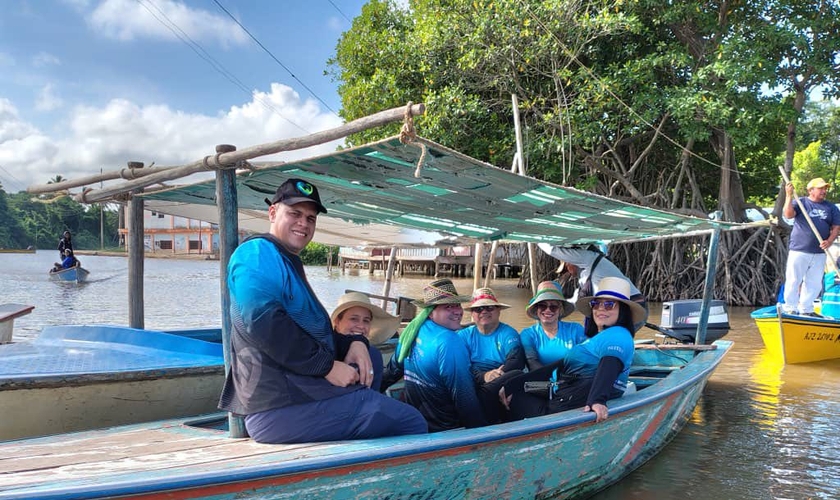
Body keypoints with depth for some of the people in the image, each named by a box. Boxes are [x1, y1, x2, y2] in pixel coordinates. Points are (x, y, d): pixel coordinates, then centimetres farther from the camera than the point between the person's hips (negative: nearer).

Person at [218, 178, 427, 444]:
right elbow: (263, 322, -24)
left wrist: (354, 342, 4)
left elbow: (316, 332, 24)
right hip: (284, 406, -11)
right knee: (413, 424, -12)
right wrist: (328, 366, -20)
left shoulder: (289, 263, 25)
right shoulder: (258, 252, -8)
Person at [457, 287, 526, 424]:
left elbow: (517, 361, -6)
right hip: (474, 384, 0)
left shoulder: (508, 333, 14)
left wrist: (499, 374, -26)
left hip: (500, 384, 1)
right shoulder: (464, 335, 18)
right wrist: (483, 376, -20)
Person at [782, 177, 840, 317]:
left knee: (814, 284, 9)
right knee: (794, 280, -1)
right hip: (798, 251, -4)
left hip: (819, 253, 4)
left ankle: (806, 309, 19)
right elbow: (788, 214, -16)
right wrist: (789, 196, -24)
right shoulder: (801, 202, 1)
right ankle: (790, 308, 6)